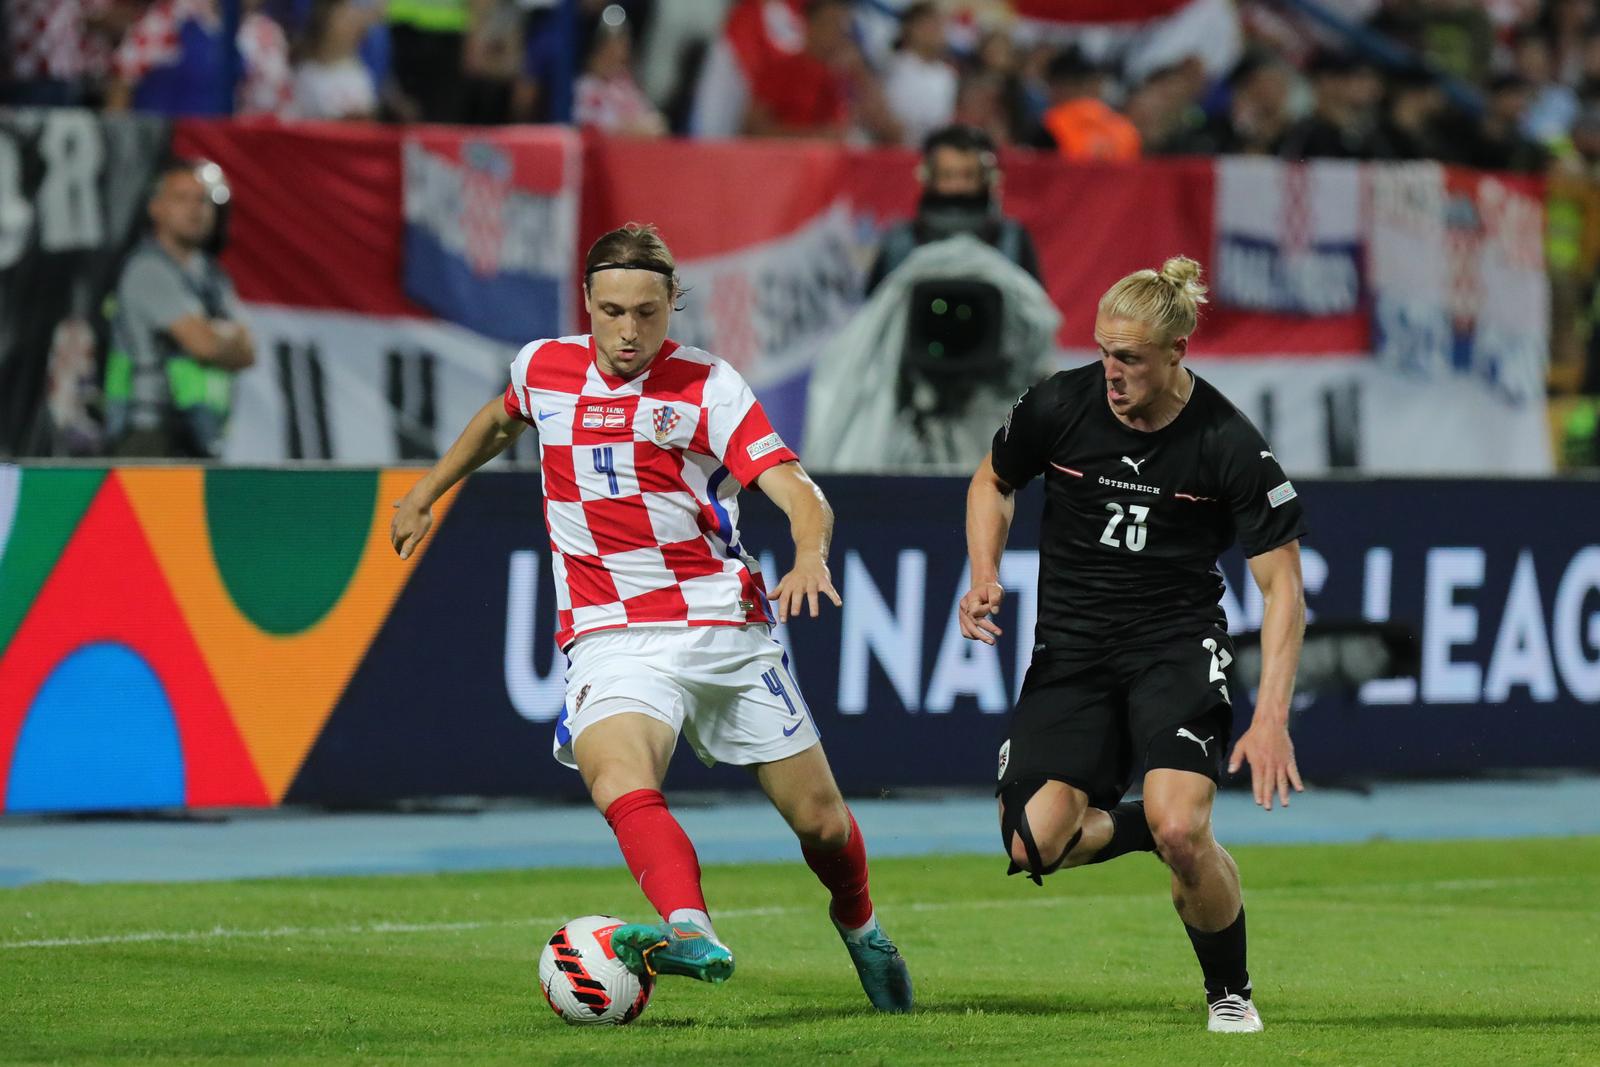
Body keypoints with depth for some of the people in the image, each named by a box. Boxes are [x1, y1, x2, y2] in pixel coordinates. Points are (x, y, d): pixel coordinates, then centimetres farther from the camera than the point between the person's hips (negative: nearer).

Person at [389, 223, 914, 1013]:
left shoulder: (707, 387, -5)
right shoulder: (543, 369, 5)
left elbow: (799, 493, -15)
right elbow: (502, 419, 31)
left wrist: (810, 555, -36)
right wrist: (425, 494, 35)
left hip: (726, 630, -1)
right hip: (611, 641, 1)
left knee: (819, 818, 6)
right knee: (618, 778, -32)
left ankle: (859, 926, 38)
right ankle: (692, 936, -51)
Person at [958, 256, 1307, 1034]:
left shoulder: (1229, 445, -15)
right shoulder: (1059, 406, -9)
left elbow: (1282, 587, -10)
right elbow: (992, 482, 13)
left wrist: (1270, 719, -19)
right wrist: (985, 579, -5)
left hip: (1178, 646, -3)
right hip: (1071, 647, 3)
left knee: (1181, 834, -24)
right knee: (1033, 843, -15)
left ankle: (1231, 993, 4)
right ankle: (1139, 825, 19)